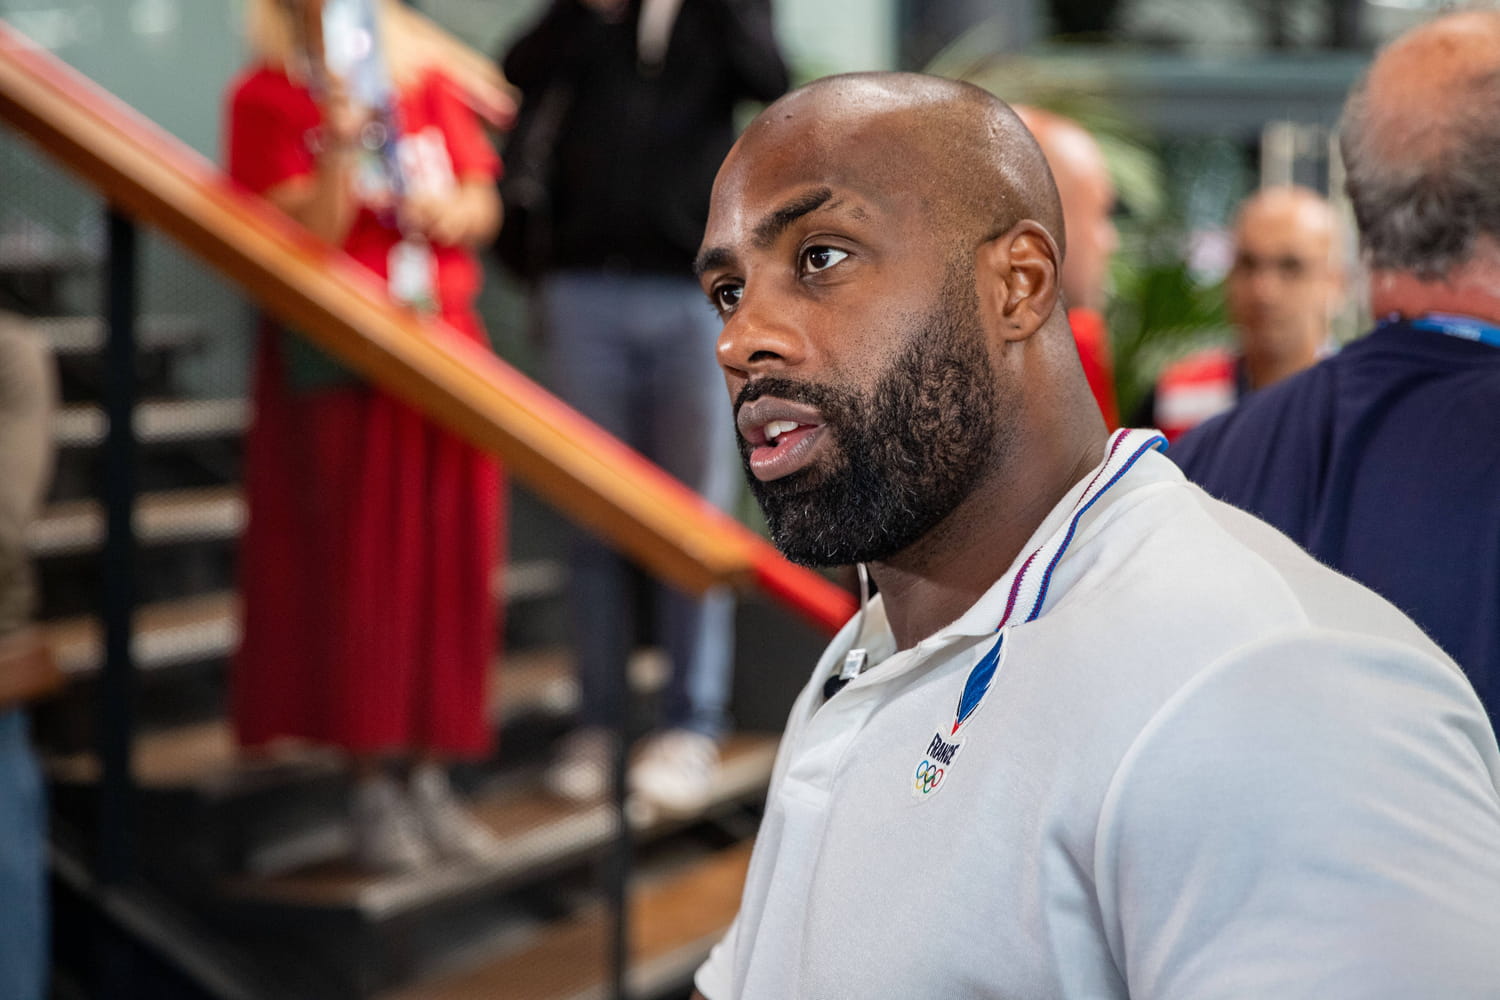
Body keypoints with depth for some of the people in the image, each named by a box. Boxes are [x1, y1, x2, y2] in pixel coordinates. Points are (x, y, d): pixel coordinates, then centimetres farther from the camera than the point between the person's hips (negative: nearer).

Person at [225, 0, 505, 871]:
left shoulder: (428, 84, 11)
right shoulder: (270, 97, -3)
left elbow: (483, 203, 13)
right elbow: (308, 237, -11)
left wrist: (451, 211, -8)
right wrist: (342, 144, -24)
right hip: (338, 366, -4)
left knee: (449, 564, 4)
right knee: (357, 567, -3)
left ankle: (431, 777, 11)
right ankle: (373, 786, 4)